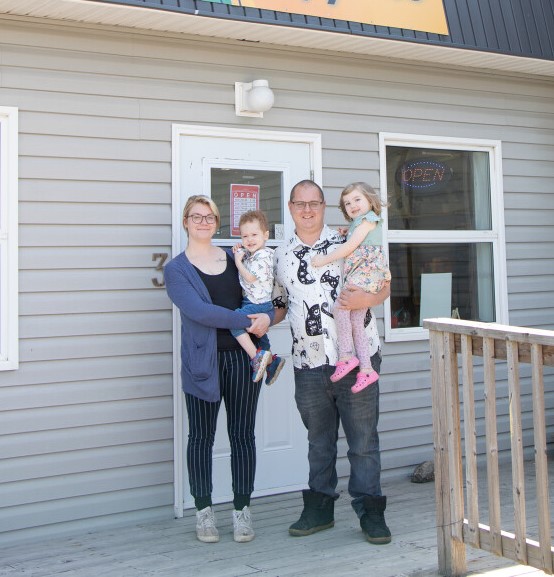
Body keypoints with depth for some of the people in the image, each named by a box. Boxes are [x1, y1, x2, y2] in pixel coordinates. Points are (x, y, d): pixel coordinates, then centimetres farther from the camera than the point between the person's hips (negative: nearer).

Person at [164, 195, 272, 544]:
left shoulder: (235, 259, 12)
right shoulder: (176, 269, -1)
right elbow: (198, 311, -15)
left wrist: (266, 317, -10)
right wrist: (247, 321, -20)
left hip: (242, 357, 3)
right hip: (203, 361, -3)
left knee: (242, 435, 6)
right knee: (202, 437, 6)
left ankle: (242, 509, 16)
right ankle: (204, 510, 18)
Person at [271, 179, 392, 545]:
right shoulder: (281, 257, 11)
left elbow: (384, 285, 3)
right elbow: (279, 306, 18)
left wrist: (366, 299, -18)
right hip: (309, 364, 3)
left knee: (364, 440, 2)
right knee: (319, 440, 15)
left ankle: (371, 513, 12)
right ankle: (319, 508, 27)